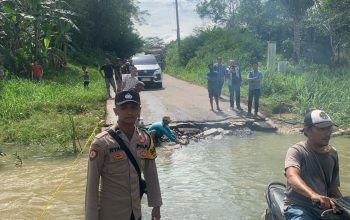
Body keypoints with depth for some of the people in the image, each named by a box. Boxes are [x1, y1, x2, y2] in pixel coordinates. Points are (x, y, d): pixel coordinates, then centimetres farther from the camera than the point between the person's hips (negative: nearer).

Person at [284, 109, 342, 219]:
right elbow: (292, 177, -27)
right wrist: (313, 194, -45)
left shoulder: (332, 153, 12)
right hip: (298, 207, -6)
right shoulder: (296, 151, -7)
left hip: (324, 207, 6)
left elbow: (333, 187, 16)